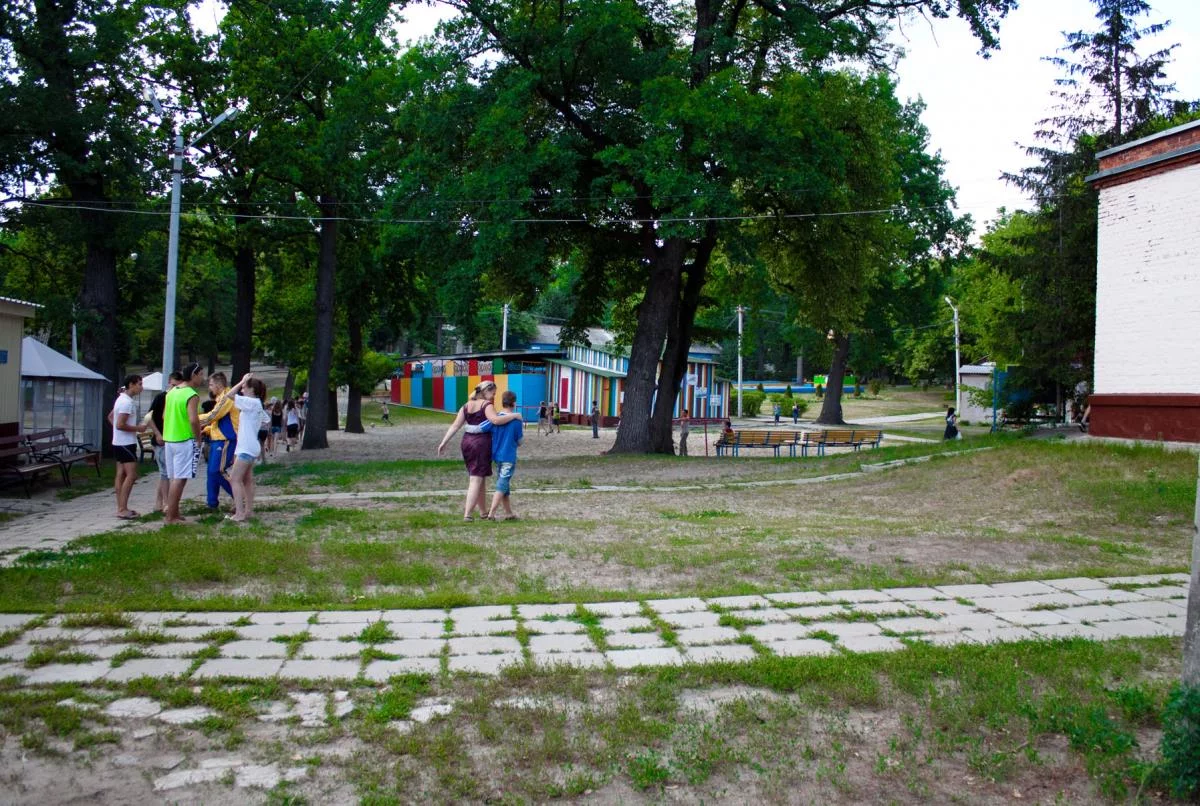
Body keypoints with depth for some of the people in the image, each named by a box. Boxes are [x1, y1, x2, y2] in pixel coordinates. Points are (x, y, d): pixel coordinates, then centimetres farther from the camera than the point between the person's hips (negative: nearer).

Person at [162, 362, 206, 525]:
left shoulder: (172, 392, 12)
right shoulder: (192, 395, -14)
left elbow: (164, 416, 17)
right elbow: (194, 420, -23)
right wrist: (198, 439, -11)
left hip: (169, 440, 8)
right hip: (185, 441, -8)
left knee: (175, 478, 15)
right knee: (180, 479, -4)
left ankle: (173, 514, 21)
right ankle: (170, 516, -3)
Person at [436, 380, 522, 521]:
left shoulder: (467, 406, 11)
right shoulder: (486, 405, -9)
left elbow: (455, 426, 6)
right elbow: (496, 420, -27)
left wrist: (444, 442, 6)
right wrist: (514, 415, -17)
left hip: (467, 441, 7)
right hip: (482, 442, -7)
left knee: (476, 478, 18)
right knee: (476, 479, -5)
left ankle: (482, 511, 27)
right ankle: (467, 514, -11)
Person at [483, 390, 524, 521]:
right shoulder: (517, 421, -9)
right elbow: (519, 442, -1)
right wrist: (522, 429, 15)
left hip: (497, 456, 4)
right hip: (509, 457, -4)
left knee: (504, 485, 15)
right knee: (502, 485, -2)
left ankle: (509, 512, 24)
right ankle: (491, 513, -7)